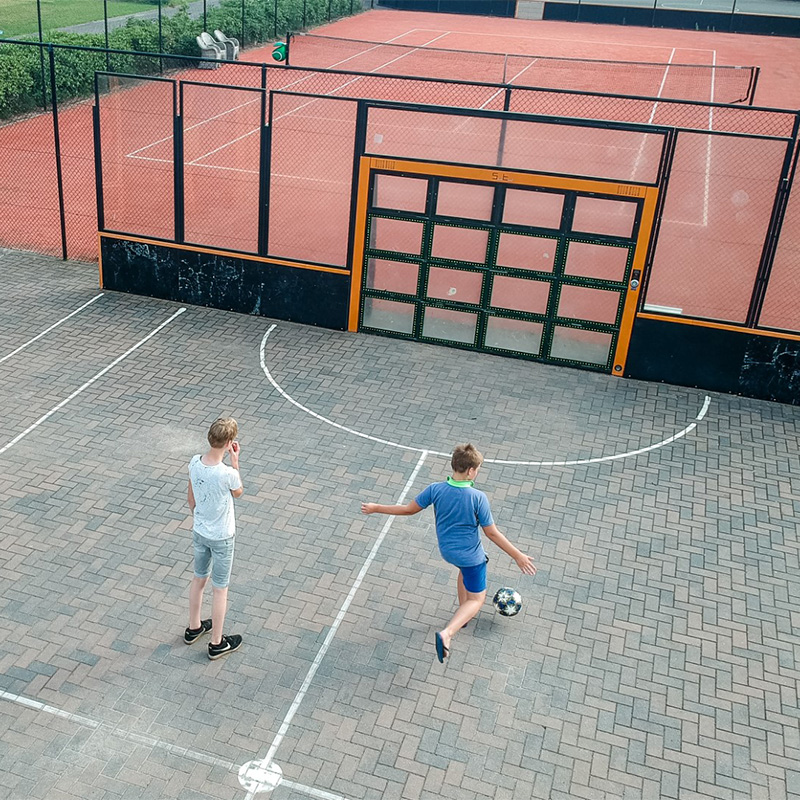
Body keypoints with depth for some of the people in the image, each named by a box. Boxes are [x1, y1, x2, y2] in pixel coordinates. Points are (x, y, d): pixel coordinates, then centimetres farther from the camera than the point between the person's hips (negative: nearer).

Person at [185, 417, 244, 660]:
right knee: (220, 589, 10)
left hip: (199, 532, 6)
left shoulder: (194, 463, -13)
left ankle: (194, 628, 44)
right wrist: (235, 461, -9)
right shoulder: (227, 474, -31)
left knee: (199, 579, 25)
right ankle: (216, 644, 24)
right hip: (221, 537, -6)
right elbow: (238, 492, -7)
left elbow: (191, 498, 2)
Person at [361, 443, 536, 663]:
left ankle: (462, 614, 49)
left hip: (446, 550, 5)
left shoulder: (435, 490, -16)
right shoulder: (478, 498, -26)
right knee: (476, 599, 11)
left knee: (465, 569, 37)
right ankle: (447, 633, -12)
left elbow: (408, 509, -8)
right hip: (470, 554, -5)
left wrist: (376, 508, 7)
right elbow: (492, 533, -19)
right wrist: (518, 556, -8)